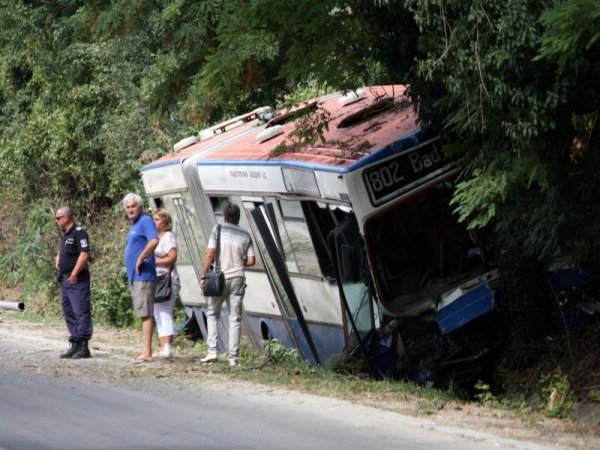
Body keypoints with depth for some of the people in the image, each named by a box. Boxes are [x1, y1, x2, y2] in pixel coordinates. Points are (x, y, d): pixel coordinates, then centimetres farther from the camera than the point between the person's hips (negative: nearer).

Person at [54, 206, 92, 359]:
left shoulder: (79, 232, -11)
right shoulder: (65, 235, 18)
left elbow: (84, 254, -20)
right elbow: (61, 253, 31)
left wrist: (74, 274, -20)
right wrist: (57, 264, 11)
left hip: (77, 280, -10)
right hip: (65, 280, 10)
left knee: (81, 312, -9)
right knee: (69, 312, 11)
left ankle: (84, 347, -10)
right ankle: (75, 345, 16)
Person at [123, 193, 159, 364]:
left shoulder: (145, 221, -11)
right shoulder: (134, 225, 20)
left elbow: (154, 241, -27)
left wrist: (141, 259, -20)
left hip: (143, 275, -10)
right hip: (134, 276, 10)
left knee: (145, 313, -11)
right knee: (143, 313, 11)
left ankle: (147, 353, -13)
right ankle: (146, 351, 14)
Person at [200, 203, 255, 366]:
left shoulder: (219, 229, -3)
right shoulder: (245, 235, 6)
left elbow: (209, 255, -9)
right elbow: (251, 261, 3)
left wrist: (203, 275, -2)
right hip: (237, 278, 2)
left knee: (212, 314, 12)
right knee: (235, 319, 5)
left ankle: (212, 351, -1)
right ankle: (233, 356, 2)